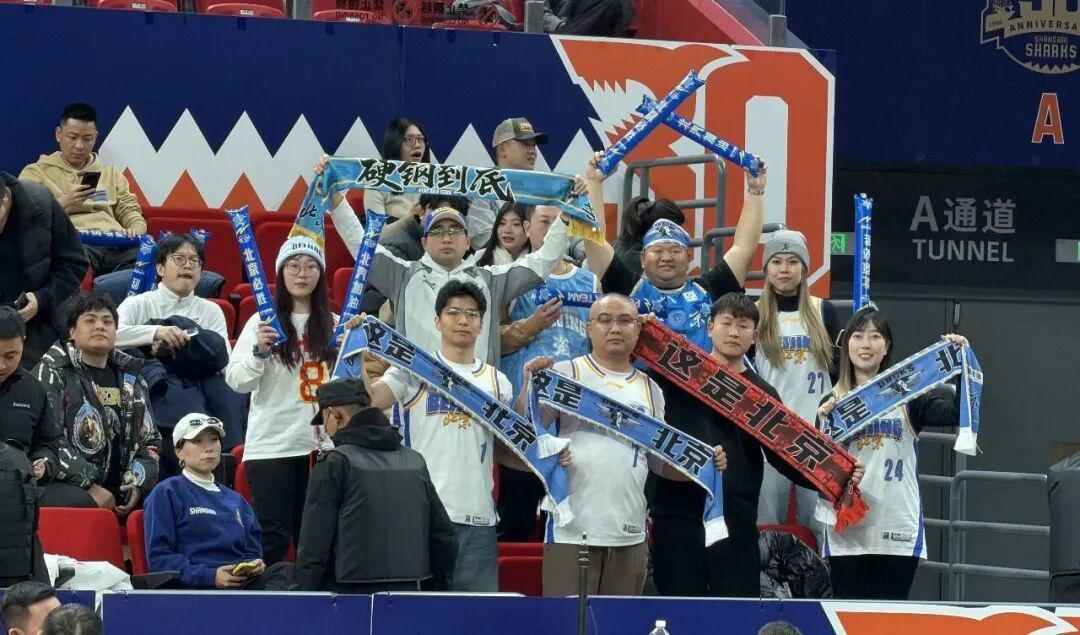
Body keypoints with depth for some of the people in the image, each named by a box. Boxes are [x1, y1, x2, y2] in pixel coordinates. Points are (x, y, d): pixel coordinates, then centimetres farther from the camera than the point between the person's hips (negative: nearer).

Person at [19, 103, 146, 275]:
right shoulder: (35, 173, 19)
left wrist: (137, 230, 1)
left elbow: (130, 213, 25)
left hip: (116, 244, 4)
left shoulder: (111, 174, 31)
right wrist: (62, 205, -7)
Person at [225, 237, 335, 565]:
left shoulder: (335, 325, 9)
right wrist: (259, 352, -21)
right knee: (273, 537, -4)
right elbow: (236, 380, -4)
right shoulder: (263, 322, 1)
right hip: (272, 445, -3)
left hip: (320, 443, 3)